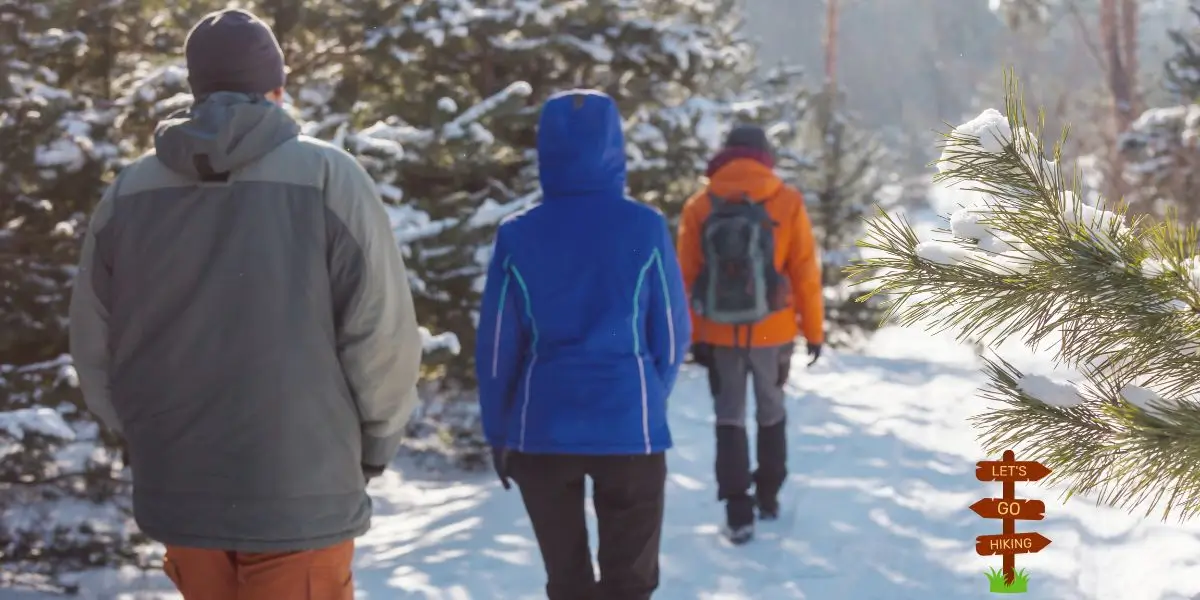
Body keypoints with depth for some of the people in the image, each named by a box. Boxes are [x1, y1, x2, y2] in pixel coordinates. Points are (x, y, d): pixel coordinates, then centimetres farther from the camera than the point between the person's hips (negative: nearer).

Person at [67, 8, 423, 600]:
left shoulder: (127, 195, 2)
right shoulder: (327, 178, -9)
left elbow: (94, 351, 6)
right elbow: (384, 340, -11)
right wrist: (372, 446, 6)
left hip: (175, 491, 4)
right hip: (302, 495, -4)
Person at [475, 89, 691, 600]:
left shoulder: (518, 236, -4)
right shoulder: (645, 229, -6)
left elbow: (497, 348, 0)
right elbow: (672, 334, 0)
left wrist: (499, 434, 11)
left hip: (543, 429, 1)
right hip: (629, 428, -1)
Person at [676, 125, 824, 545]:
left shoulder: (699, 207, -2)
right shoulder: (787, 202, -6)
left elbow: (687, 277, -2)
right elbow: (805, 273, -5)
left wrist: (695, 336, 5)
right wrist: (814, 330, 4)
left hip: (719, 333, 0)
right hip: (772, 331, 0)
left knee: (729, 418, 8)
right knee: (771, 412, 19)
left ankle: (738, 513, 2)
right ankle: (768, 498, 28)